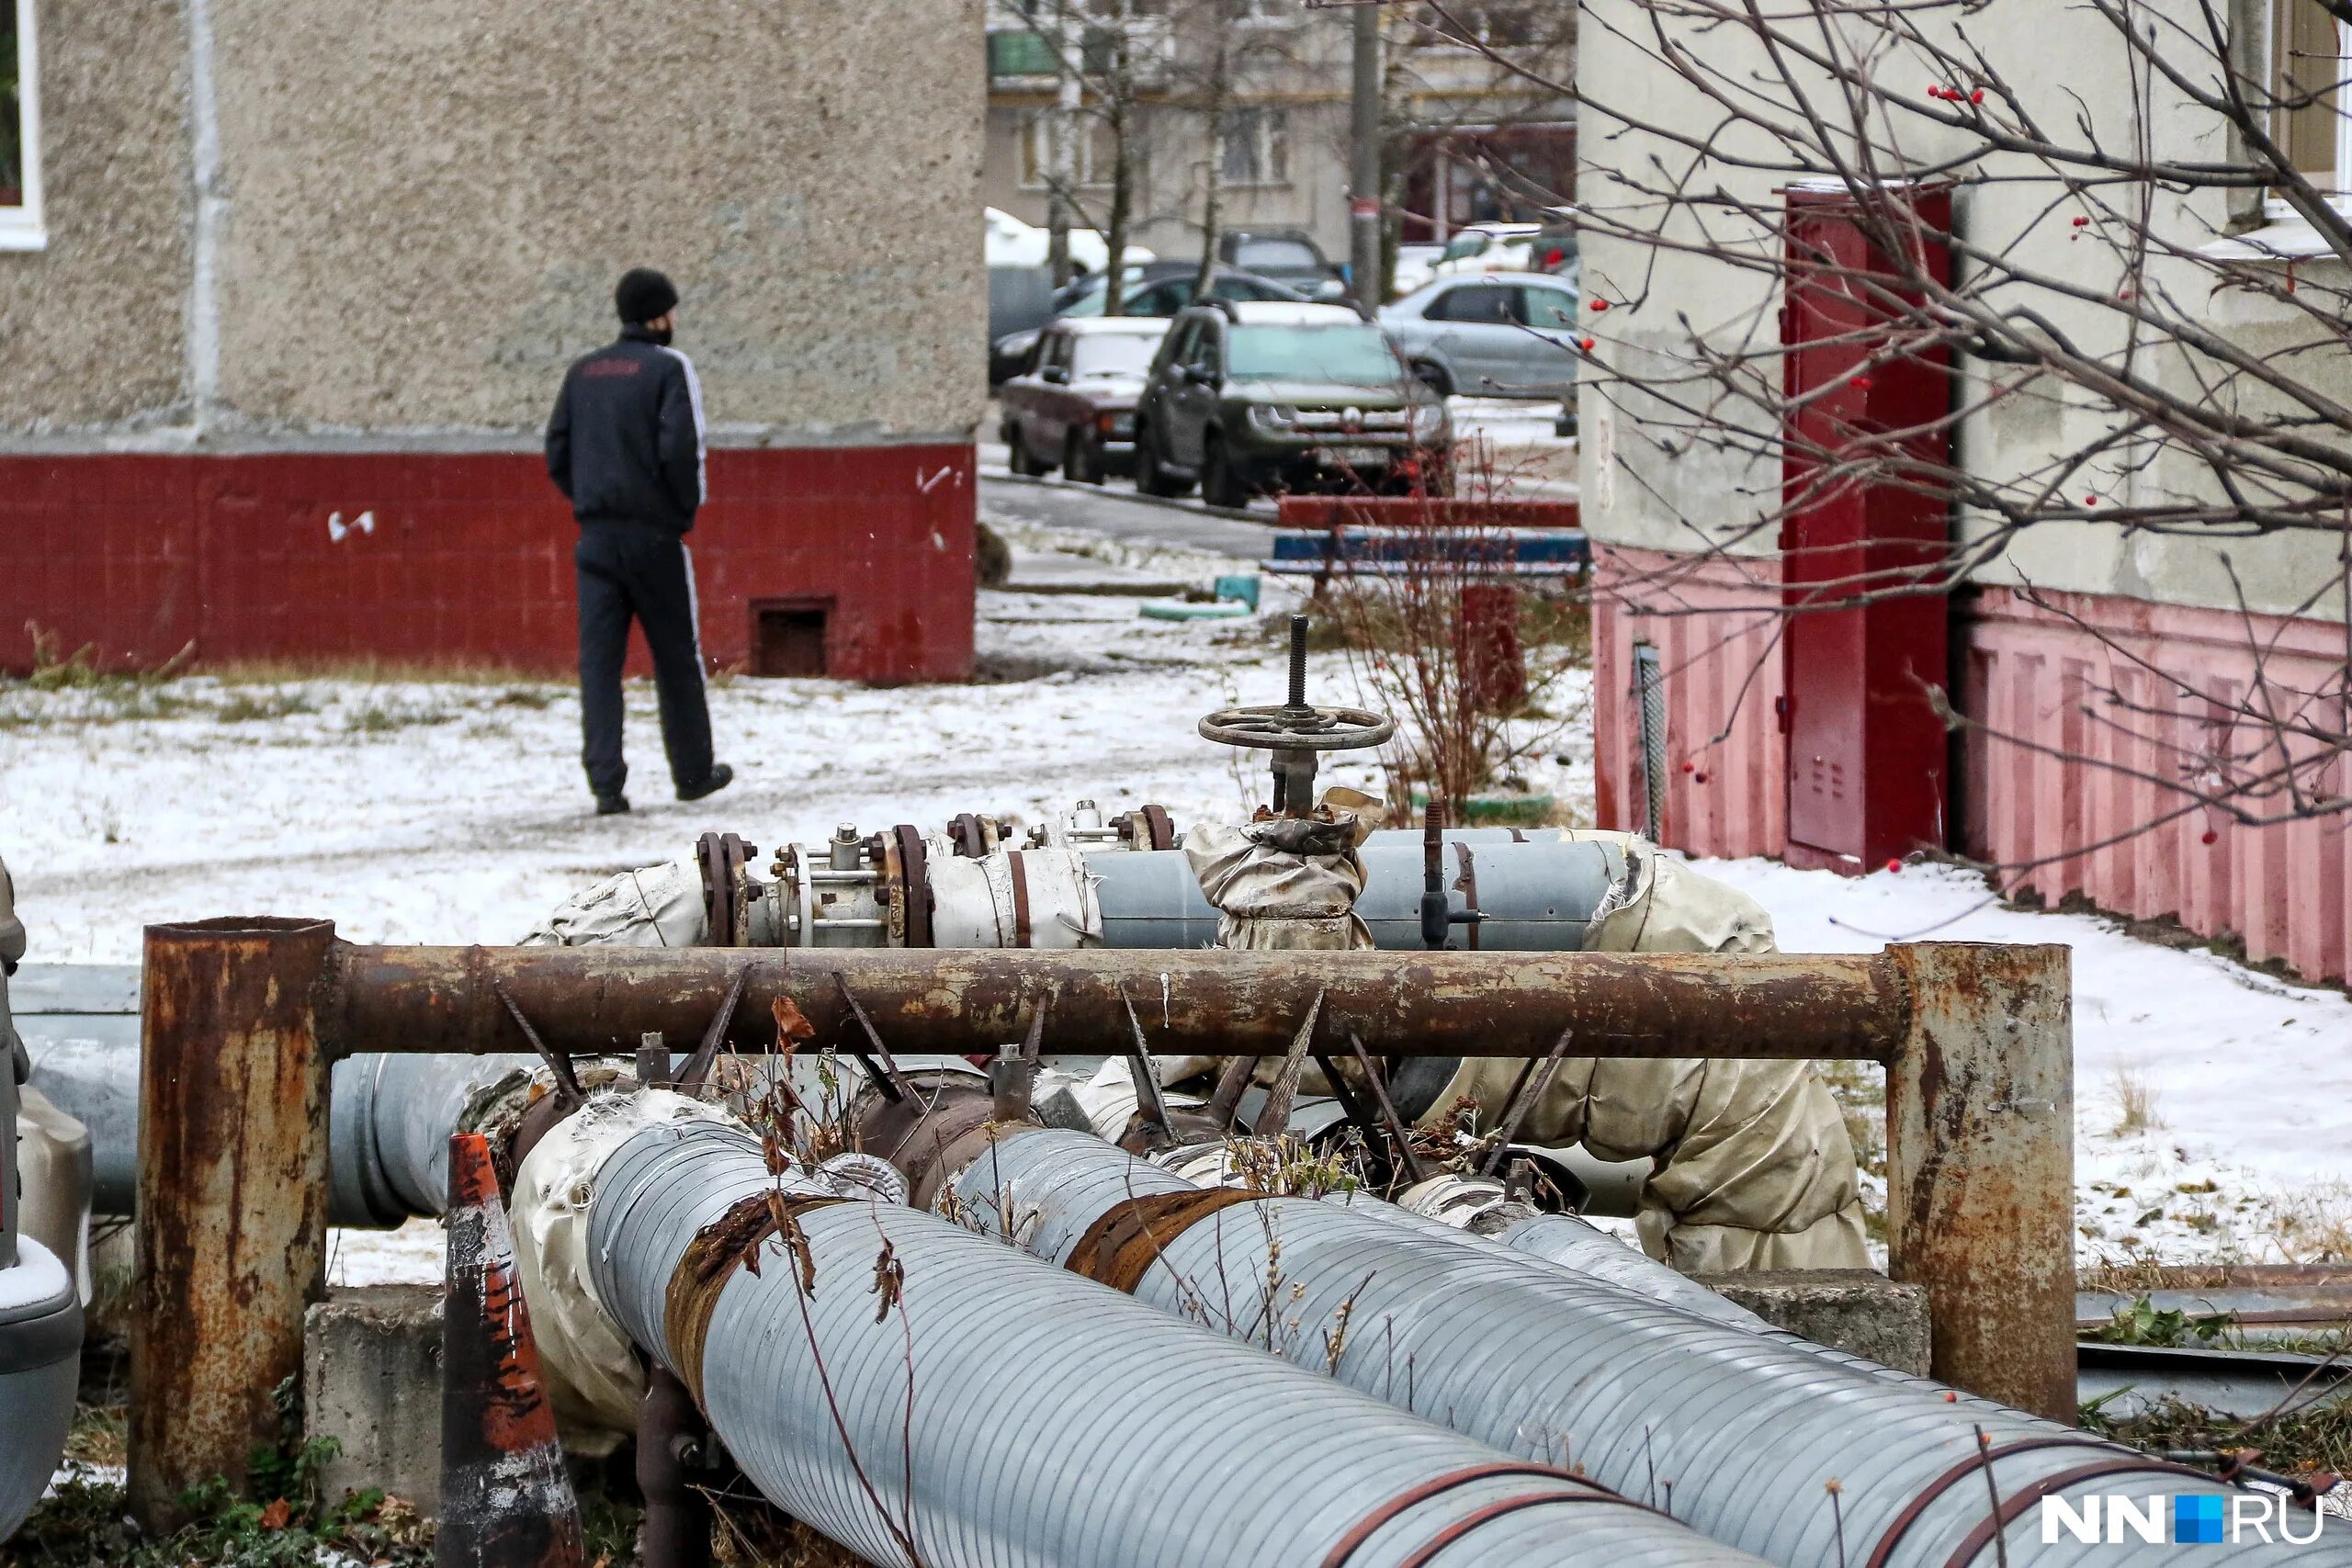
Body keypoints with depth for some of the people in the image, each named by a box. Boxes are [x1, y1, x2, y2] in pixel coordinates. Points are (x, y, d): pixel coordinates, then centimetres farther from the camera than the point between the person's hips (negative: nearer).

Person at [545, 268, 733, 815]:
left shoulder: (582, 371, 10)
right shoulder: (668, 368, -6)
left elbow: (556, 454, 8)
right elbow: (680, 447, -16)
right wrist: (688, 507, -2)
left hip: (596, 537, 4)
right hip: (654, 535, -4)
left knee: (599, 661, 1)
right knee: (676, 657, 10)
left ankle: (606, 782, -8)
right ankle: (693, 773, 20)